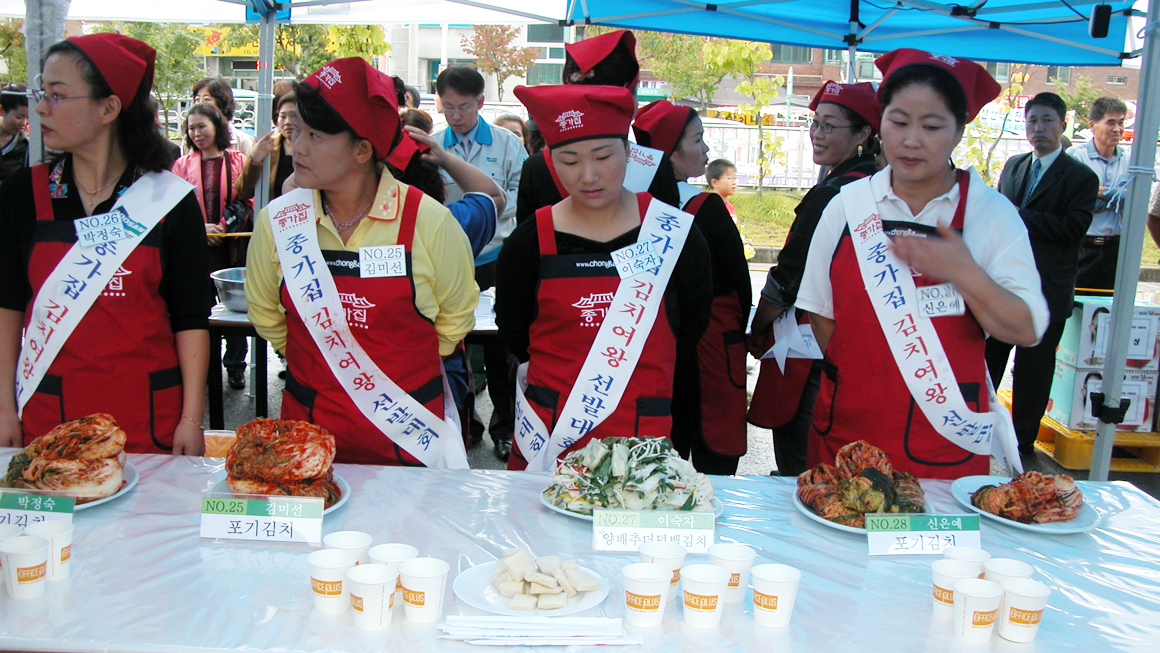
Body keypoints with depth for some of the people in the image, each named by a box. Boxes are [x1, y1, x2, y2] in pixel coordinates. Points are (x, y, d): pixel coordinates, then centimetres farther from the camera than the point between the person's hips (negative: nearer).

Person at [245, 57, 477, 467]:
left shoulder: (429, 222, -12)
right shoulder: (276, 221, -5)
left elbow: (455, 318, 2)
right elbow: (266, 317, 11)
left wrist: (402, 371, 6)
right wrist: (318, 366, 13)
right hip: (308, 422, 2)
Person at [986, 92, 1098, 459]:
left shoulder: (1081, 177, -5)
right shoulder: (1013, 166, 13)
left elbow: (1074, 228, -16)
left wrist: (1020, 216, -17)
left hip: (1046, 291, -5)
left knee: (1033, 369, 3)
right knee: (986, 359, 12)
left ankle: (1023, 440, 15)